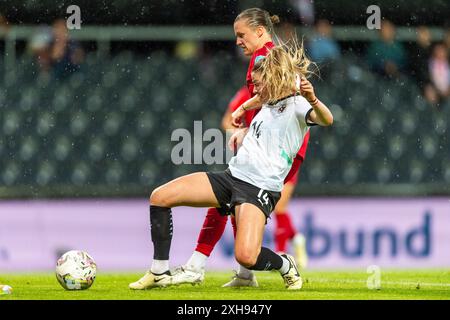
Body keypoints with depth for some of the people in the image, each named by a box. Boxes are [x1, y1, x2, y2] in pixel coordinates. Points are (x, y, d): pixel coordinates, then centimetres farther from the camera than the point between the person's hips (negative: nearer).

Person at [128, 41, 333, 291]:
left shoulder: (297, 106, -9)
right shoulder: (269, 104, 18)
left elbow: (326, 120, -30)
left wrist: (314, 101, -50)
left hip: (261, 188, -9)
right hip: (232, 175, 9)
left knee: (246, 257, -29)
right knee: (160, 197, -3)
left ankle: (286, 266, 6)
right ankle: (160, 273, 4)